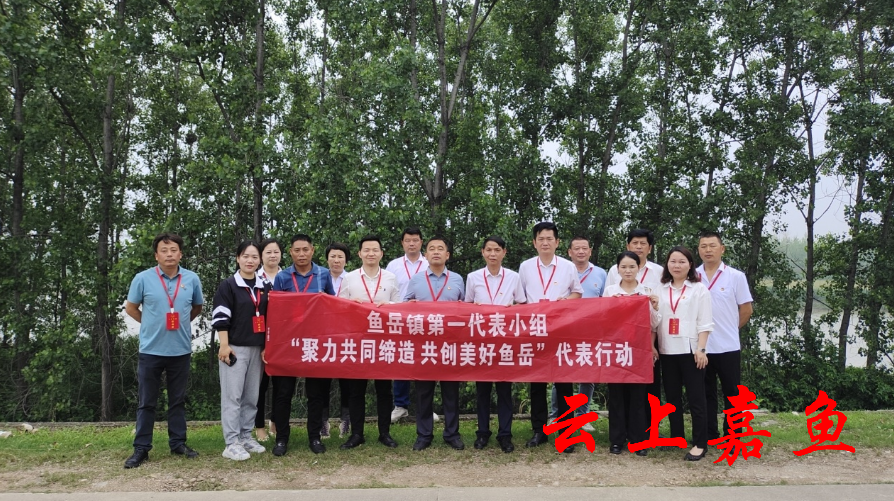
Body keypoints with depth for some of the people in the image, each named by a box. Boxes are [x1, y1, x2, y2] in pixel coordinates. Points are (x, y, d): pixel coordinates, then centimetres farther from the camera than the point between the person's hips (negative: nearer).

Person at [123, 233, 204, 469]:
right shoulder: (143, 279, -6)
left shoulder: (192, 279, 0)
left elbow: (197, 307, 17)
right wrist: (150, 324, 6)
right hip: (151, 350, -2)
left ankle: (178, 443, 23)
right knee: (146, 402, 6)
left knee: (178, 400, 12)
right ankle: (141, 448, 14)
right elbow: (130, 308, 8)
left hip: (181, 350, 2)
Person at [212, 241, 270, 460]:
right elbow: (221, 317, -8)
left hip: (257, 349, 5)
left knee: (252, 396, 9)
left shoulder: (265, 287, 11)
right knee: (232, 396, -4)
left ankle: (246, 437, 19)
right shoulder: (228, 286, -3)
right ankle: (232, 443, -2)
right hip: (235, 347, -5)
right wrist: (224, 346, -15)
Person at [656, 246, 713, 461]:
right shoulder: (661, 290, 11)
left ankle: (700, 443, 5)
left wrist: (701, 349, -11)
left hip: (690, 350, -4)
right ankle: (676, 437, 22)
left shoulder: (699, 289, 0)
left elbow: (705, 323, -4)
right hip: (667, 351, 4)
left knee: (695, 398, -2)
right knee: (672, 397, 11)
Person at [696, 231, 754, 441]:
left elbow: (746, 309, 2)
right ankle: (709, 435, 21)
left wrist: (730, 328, 5)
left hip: (728, 346, -2)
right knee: (705, 393, 10)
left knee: (731, 394, 7)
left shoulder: (736, 276, -3)